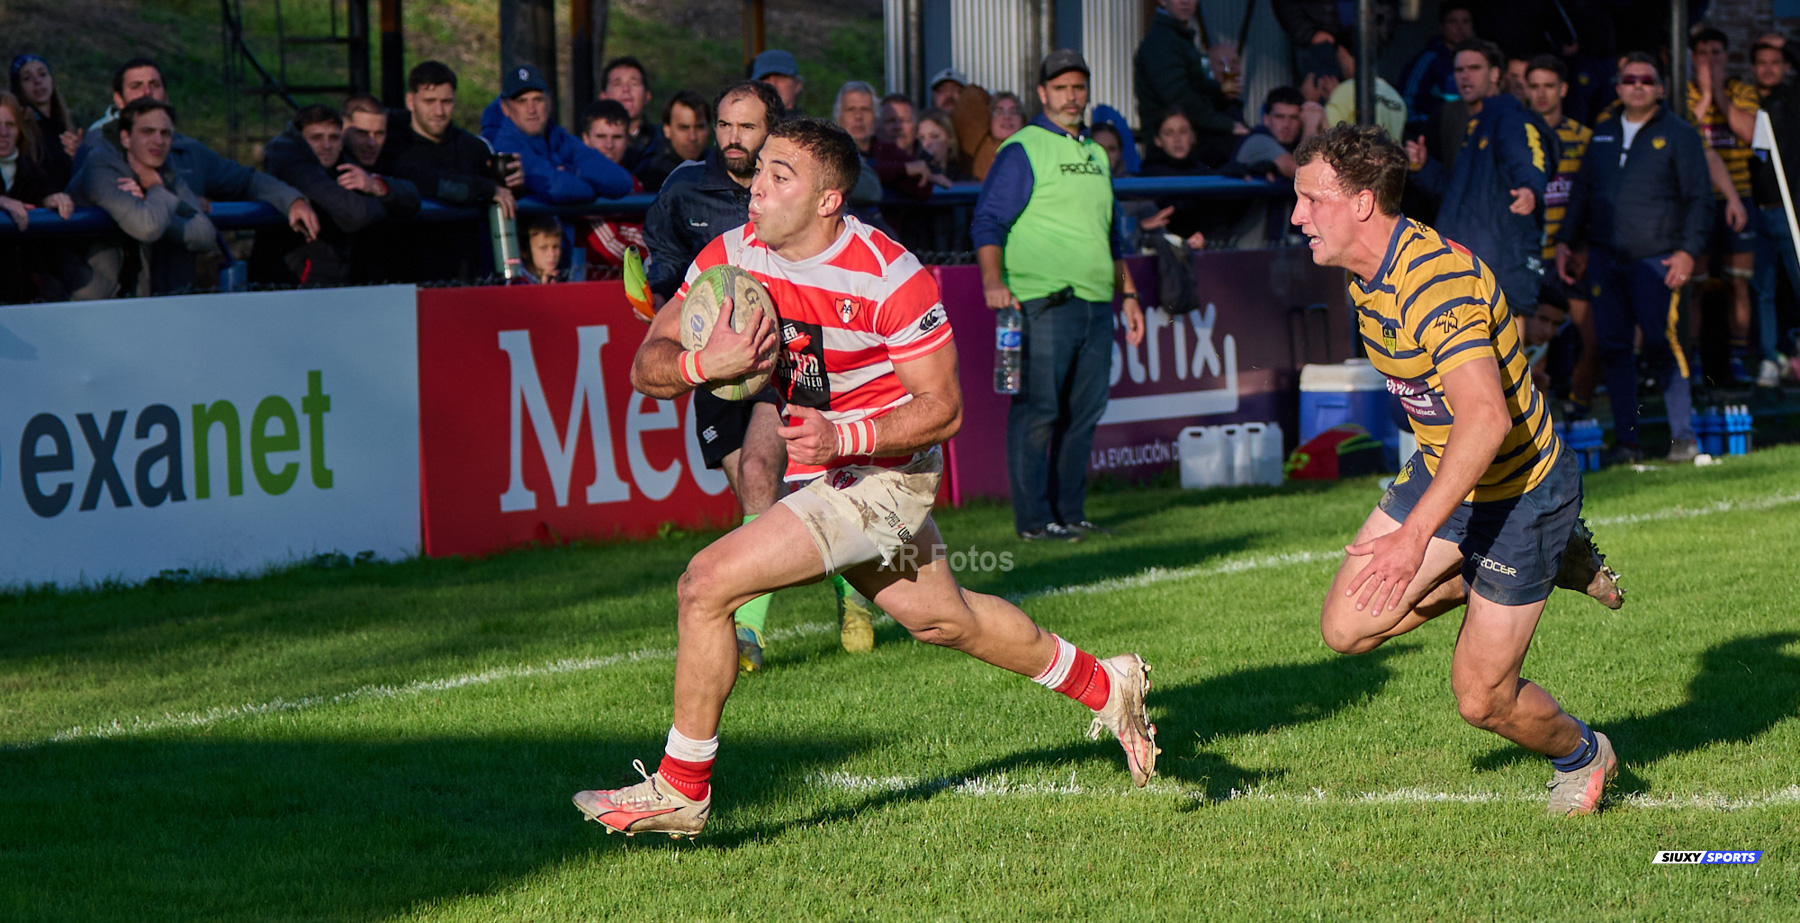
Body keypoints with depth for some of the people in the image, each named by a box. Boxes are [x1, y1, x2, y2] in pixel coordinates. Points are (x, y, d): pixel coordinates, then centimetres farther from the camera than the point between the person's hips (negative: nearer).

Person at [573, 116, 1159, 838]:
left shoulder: (889, 277, -23)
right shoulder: (732, 255, -7)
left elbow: (943, 408, -17)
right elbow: (645, 367, -7)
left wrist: (844, 437, -31)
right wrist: (701, 363, -29)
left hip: (883, 473, -8)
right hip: (821, 470, 8)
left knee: (707, 585, -18)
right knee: (942, 620, 23)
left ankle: (680, 790, -5)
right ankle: (1103, 687, 43)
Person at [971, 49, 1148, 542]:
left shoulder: (1095, 155, 22)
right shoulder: (1022, 151, -2)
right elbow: (988, 221, -9)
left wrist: (1128, 294, 26)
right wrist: (993, 280, -23)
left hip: (1096, 306, 7)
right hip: (1042, 303, -7)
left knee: (1084, 412, 8)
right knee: (1038, 409, -7)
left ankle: (1070, 512, 14)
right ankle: (1034, 519, -5)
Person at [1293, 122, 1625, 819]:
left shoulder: (1436, 280, -31)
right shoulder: (1366, 276, 0)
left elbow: (1487, 419, -41)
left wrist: (1416, 534, -47)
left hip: (1517, 490, -9)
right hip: (1441, 474, 9)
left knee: (1481, 699, -3)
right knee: (1346, 627, -1)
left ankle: (1580, 755, 32)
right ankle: (1557, 560, 14)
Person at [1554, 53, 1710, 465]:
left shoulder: (1679, 134, 3)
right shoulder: (1603, 133, 17)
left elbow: (1698, 199, 1)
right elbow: (1581, 192, 24)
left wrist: (1688, 250, -10)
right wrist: (1565, 241, 15)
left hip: (1657, 259, -4)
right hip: (1604, 257, 5)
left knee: (1663, 346, -9)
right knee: (1613, 349, 2)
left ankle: (1683, 435, 0)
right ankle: (1625, 440, 7)